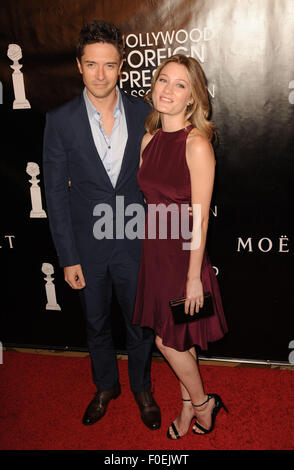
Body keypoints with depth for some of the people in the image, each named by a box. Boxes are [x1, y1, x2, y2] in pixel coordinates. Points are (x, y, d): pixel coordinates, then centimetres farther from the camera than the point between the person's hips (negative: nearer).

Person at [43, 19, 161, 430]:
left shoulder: (143, 113, -4)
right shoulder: (61, 121, -8)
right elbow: (56, 194, -6)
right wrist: (68, 257, -7)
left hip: (135, 245, 1)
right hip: (88, 248, 0)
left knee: (139, 324, 15)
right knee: (97, 324, 20)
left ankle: (142, 388, 43)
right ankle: (106, 386, 46)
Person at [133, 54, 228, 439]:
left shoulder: (197, 144, -17)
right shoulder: (149, 139, 4)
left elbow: (200, 218, -18)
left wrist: (194, 277, -16)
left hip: (183, 254, -6)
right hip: (155, 249, 6)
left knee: (169, 339, 8)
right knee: (177, 339, 18)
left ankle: (202, 402, 36)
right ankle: (192, 405, 41)